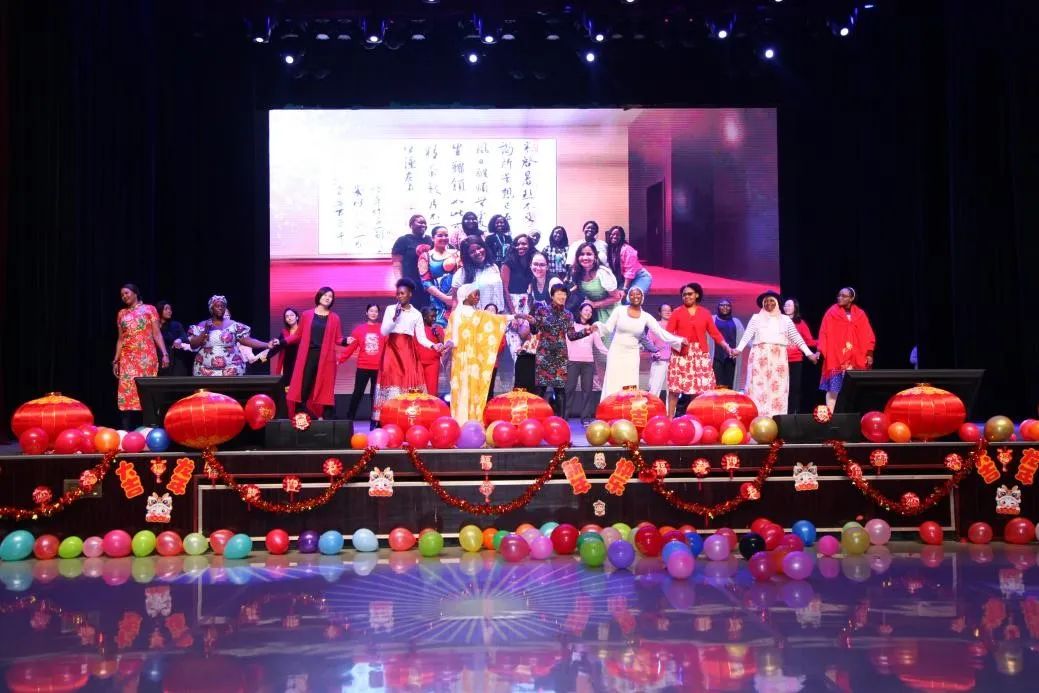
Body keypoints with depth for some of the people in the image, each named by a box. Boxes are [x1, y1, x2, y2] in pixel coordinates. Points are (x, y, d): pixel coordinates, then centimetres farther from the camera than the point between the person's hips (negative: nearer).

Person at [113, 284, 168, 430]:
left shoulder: (149, 309, 6)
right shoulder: (122, 313, 16)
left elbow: (157, 334, 2)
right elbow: (120, 339, 18)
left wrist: (164, 353, -9)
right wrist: (116, 361, 12)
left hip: (146, 356, -3)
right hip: (128, 358, 3)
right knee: (127, 391, -5)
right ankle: (127, 432, -5)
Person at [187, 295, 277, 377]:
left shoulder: (233, 325, 3)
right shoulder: (201, 326, 7)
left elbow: (248, 341, -3)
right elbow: (193, 345, 1)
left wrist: (267, 345, -15)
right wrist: (205, 332, -11)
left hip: (230, 371, -1)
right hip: (206, 372, 1)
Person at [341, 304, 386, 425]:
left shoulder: (383, 329, 3)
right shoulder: (359, 329, 4)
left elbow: (388, 347, -4)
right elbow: (351, 347, 1)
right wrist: (340, 359, -7)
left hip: (378, 368, 0)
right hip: (363, 367, 0)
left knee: (376, 395, 5)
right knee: (357, 393, 2)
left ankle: (374, 422, 9)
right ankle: (349, 419, 7)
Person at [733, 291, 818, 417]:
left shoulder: (785, 319, 15)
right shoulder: (756, 318, 11)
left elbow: (797, 338, 12)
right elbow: (747, 335, -1)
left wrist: (808, 353, 4)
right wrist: (739, 349, -16)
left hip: (779, 357, 1)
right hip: (760, 357, -1)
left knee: (778, 387, -4)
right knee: (758, 386, -8)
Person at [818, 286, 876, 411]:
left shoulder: (860, 315, 7)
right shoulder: (832, 313, 1)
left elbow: (867, 336, 6)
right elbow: (824, 333, -3)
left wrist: (869, 353, -2)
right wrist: (820, 351, -13)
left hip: (855, 359, 2)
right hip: (835, 357, -2)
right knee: (833, 388, -6)